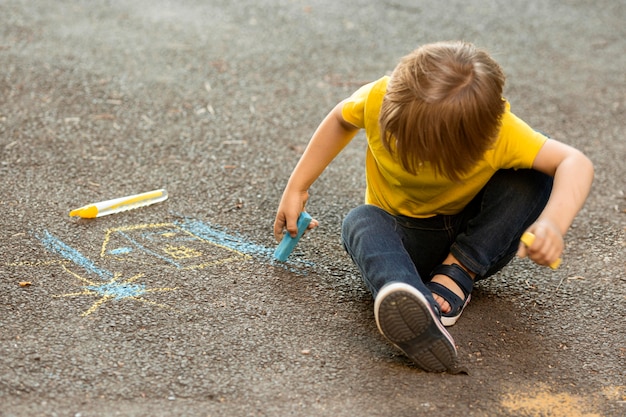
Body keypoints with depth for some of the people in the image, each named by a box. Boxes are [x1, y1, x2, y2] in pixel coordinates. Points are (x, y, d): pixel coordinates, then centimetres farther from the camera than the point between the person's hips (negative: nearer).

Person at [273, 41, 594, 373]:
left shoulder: (498, 132, -30)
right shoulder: (379, 98, -23)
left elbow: (575, 162, -33)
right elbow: (342, 120, -1)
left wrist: (553, 224, -53)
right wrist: (296, 189, 0)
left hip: (475, 239, -1)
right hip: (409, 239, 1)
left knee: (536, 180, -28)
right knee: (360, 221, -35)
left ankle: (455, 276, -25)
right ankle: (418, 318, -65)